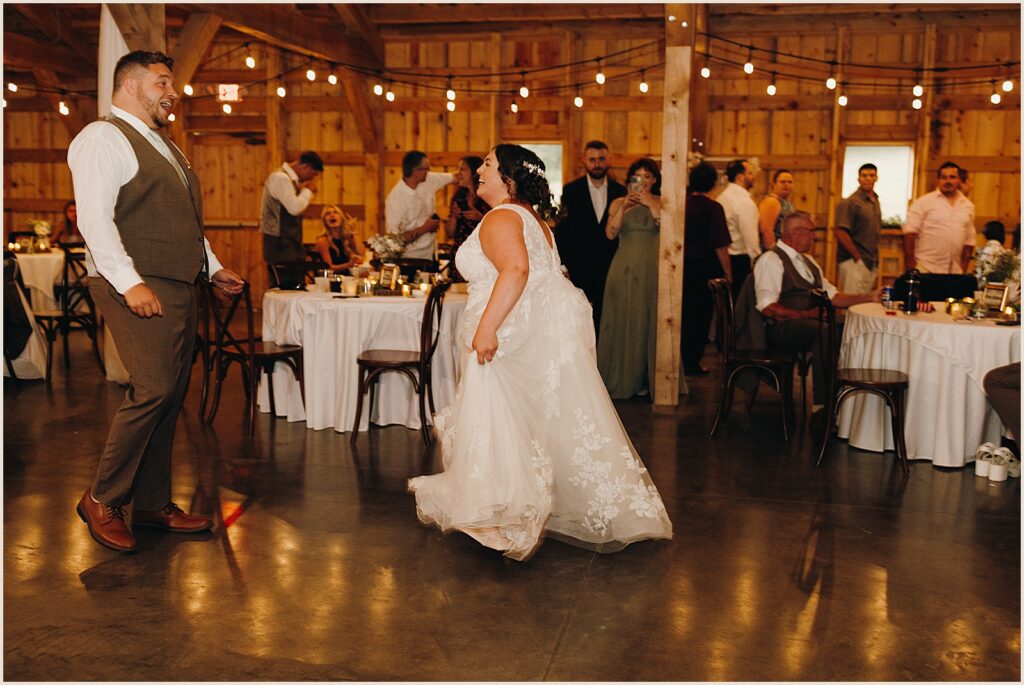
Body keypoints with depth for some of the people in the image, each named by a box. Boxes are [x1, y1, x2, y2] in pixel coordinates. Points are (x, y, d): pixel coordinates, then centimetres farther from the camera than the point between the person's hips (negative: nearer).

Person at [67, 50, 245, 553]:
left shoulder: (163, 147, 23)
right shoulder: (103, 139, -6)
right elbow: (95, 218, -17)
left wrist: (213, 267, 21)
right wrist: (130, 283, -25)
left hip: (179, 286, 9)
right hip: (137, 288, -9)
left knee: (169, 398, 9)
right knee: (153, 390, -14)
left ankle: (153, 504, 18)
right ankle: (102, 500, 2)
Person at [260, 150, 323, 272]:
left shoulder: (291, 179, 16)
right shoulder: (280, 178, -14)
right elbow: (294, 208, -23)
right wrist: (308, 191, -10)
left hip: (290, 242, 10)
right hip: (280, 243, -10)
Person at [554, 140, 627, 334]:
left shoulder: (620, 191, 7)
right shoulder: (571, 190, 3)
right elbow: (562, 230, 0)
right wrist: (562, 265, -6)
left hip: (610, 267, 2)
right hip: (579, 269, -1)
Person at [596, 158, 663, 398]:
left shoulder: (661, 203, 4)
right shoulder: (618, 203, 8)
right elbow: (610, 233, -6)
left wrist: (651, 205, -16)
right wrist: (623, 207, -14)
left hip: (652, 270, -1)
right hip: (624, 268, 1)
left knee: (650, 322, 0)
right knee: (622, 321, 4)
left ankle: (649, 378, 11)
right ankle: (622, 378, 13)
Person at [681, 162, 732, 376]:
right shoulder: (713, 208, -13)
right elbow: (720, 246, -16)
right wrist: (727, 273, -8)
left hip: (683, 266, 5)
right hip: (705, 268, -5)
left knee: (684, 313, 16)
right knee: (700, 315, 5)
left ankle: (680, 360, 24)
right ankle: (692, 362, 9)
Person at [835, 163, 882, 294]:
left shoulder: (875, 202, 16)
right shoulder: (850, 202, -9)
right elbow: (840, 232, -17)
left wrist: (876, 262, 17)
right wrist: (857, 257, -15)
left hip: (871, 263, 8)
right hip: (854, 262, -8)